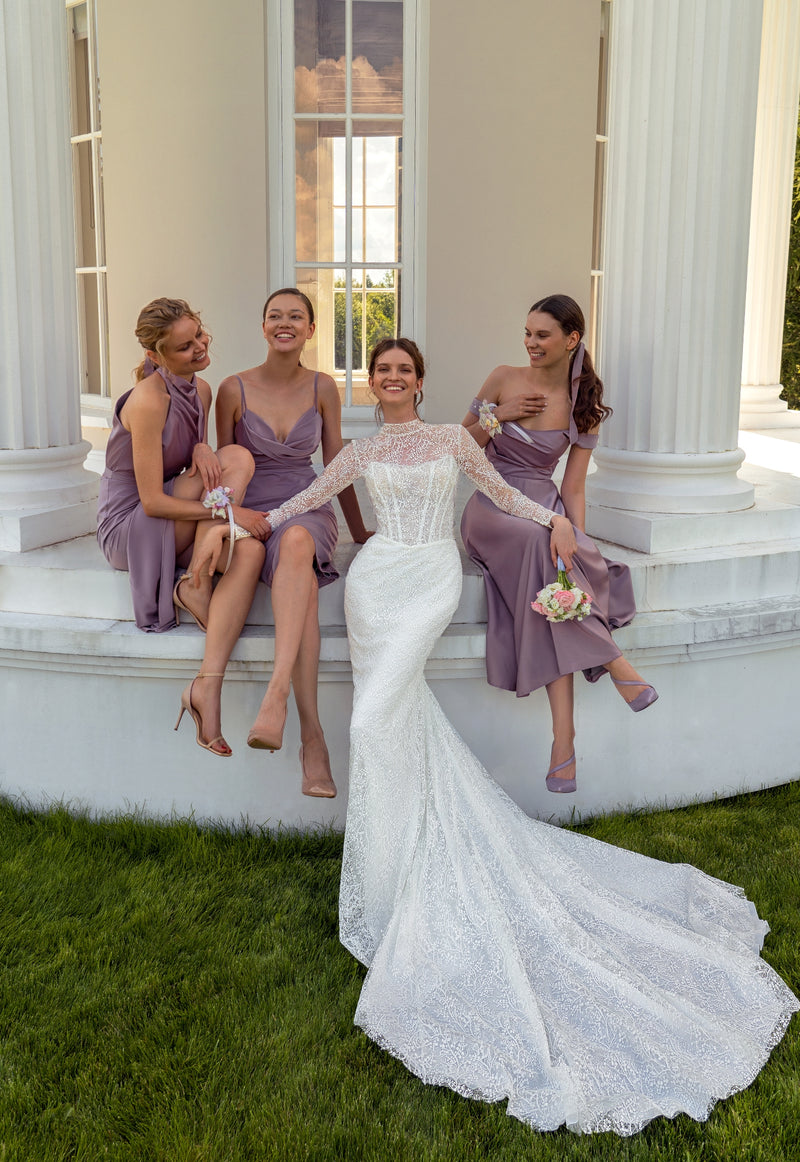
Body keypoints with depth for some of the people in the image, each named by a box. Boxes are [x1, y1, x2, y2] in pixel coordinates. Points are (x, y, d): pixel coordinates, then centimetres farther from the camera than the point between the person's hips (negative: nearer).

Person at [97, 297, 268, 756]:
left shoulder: (202, 391, 6)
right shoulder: (149, 399, -19)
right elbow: (153, 501, -21)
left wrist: (201, 449, -10)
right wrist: (227, 511, -24)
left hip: (174, 528, 7)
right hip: (128, 527, -7)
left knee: (249, 549, -26)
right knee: (237, 458, -22)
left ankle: (207, 685, -30)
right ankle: (199, 584, -17)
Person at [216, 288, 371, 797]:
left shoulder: (323, 388, 8)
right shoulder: (234, 390, 2)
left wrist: (359, 531, 18)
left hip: (309, 511, 1)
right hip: (252, 514, -1)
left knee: (296, 542, -40)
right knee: (305, 587, -36)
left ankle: (276, 696, -52)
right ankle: (313, 737, -41)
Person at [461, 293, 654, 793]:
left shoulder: (584, 407, 7)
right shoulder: (504, 380, 5)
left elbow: (573, 489, 5)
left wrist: (578, 536, -13)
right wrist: (497, 415, -6)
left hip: (544, 510, 1)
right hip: (492, 508, -1)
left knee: (551, 576, -33)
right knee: (540, 541, -37)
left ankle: (564, 736, -37)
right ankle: (611, 660, -33)